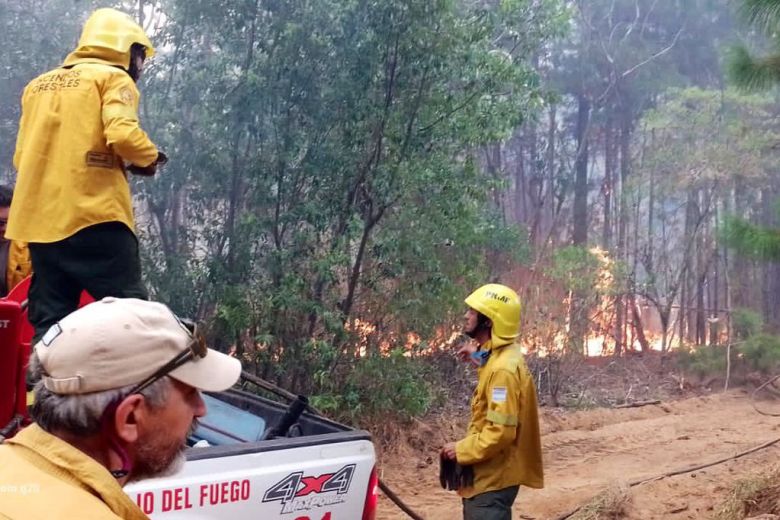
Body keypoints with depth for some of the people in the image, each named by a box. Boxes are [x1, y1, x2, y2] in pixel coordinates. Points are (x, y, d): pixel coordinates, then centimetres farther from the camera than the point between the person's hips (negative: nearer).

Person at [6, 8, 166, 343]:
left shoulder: (38, 84, 23)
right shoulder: (112, 77, 3)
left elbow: (21, 157, 19)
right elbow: (122, 135, -15)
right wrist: (149, 157, 3)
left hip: (40, 218, 7)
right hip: (93, 213, -7)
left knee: (49, 323, 8)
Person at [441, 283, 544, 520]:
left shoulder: (502, 368, -24)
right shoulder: (499, 358, 7)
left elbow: (500, 432, -27)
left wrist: (461, 449, -15)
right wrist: (480, 359, 19)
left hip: (492, 479, -10)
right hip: (488, 475, 10)